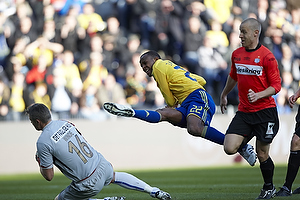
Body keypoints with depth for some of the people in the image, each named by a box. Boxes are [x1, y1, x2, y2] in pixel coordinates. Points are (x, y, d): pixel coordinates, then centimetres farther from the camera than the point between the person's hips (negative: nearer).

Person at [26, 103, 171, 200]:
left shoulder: (43, 142, -17)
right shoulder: (65, 123, 3)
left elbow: (49, 176, -12)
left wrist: (39, 162, 9)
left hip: (89, 184, -8)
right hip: (102, 165, 8)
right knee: (115, 176, 40)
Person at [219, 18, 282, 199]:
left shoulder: (267, 57, -10)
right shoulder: (236, 54, 8)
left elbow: (276, 86, -8)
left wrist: (258, 95, -23)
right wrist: (224, 95, 38)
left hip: (265, 111, -4)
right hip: (244, 111, 5)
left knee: (262, 155, 1)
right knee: (230, 148, -13)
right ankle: (247, 142, 22)